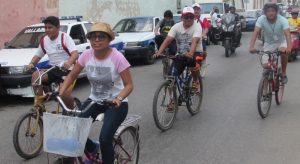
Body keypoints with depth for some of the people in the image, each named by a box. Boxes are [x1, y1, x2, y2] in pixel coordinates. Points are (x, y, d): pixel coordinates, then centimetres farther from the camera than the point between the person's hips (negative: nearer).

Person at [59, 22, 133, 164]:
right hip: (94, 100, 5)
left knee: (105, 139, -23)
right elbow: (72, 75, 4)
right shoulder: (86, 55, -7)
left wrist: (118, 98, -35)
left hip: (116, 103, -4)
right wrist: (60, 94, -10)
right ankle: (92, 149, 20)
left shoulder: (117, 57, -19)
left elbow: (129, 85, -16)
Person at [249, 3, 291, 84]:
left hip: (281, 41, -1)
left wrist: (289, 47, -58)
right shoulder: (261, 19, -26)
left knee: (284, 52, -30)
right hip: (268, 43, 2)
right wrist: (251, 46, -51)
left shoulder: (282, 20, -29)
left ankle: (284, 74, -11)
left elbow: (287, 34, -40)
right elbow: (256, 32, -35)